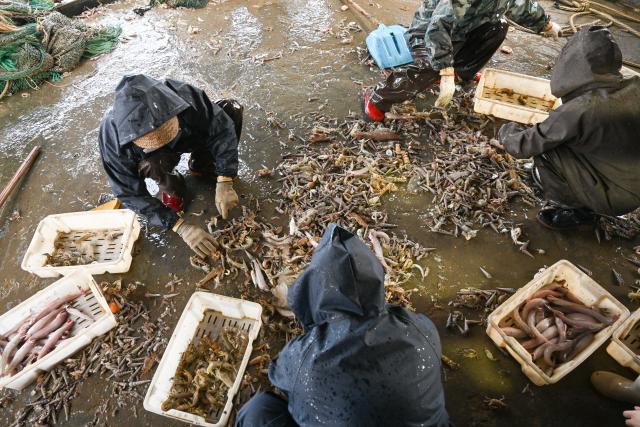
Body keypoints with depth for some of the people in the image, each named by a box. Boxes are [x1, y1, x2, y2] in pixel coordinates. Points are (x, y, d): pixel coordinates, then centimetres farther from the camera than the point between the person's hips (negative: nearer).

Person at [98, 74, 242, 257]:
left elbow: (222, 129, -28)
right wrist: (181, 227, -35)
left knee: (232, 109, -20)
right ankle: (171, 185, -1)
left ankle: (201, 165, 3)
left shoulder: (184, 94, -39)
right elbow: (131, 194, -28)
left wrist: (224, 183, -35)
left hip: (191, 138, 2)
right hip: (148, 158, -2)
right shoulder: (111, 139, -37)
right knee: (151, 164, -38)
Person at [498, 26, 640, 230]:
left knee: (543, 149, -13)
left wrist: (506, 131, 1)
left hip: (614, 197, -7)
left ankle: (574, 210, 5)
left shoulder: (576, 112, -29)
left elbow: (523, 146, -20)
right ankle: (583, 203, 20)